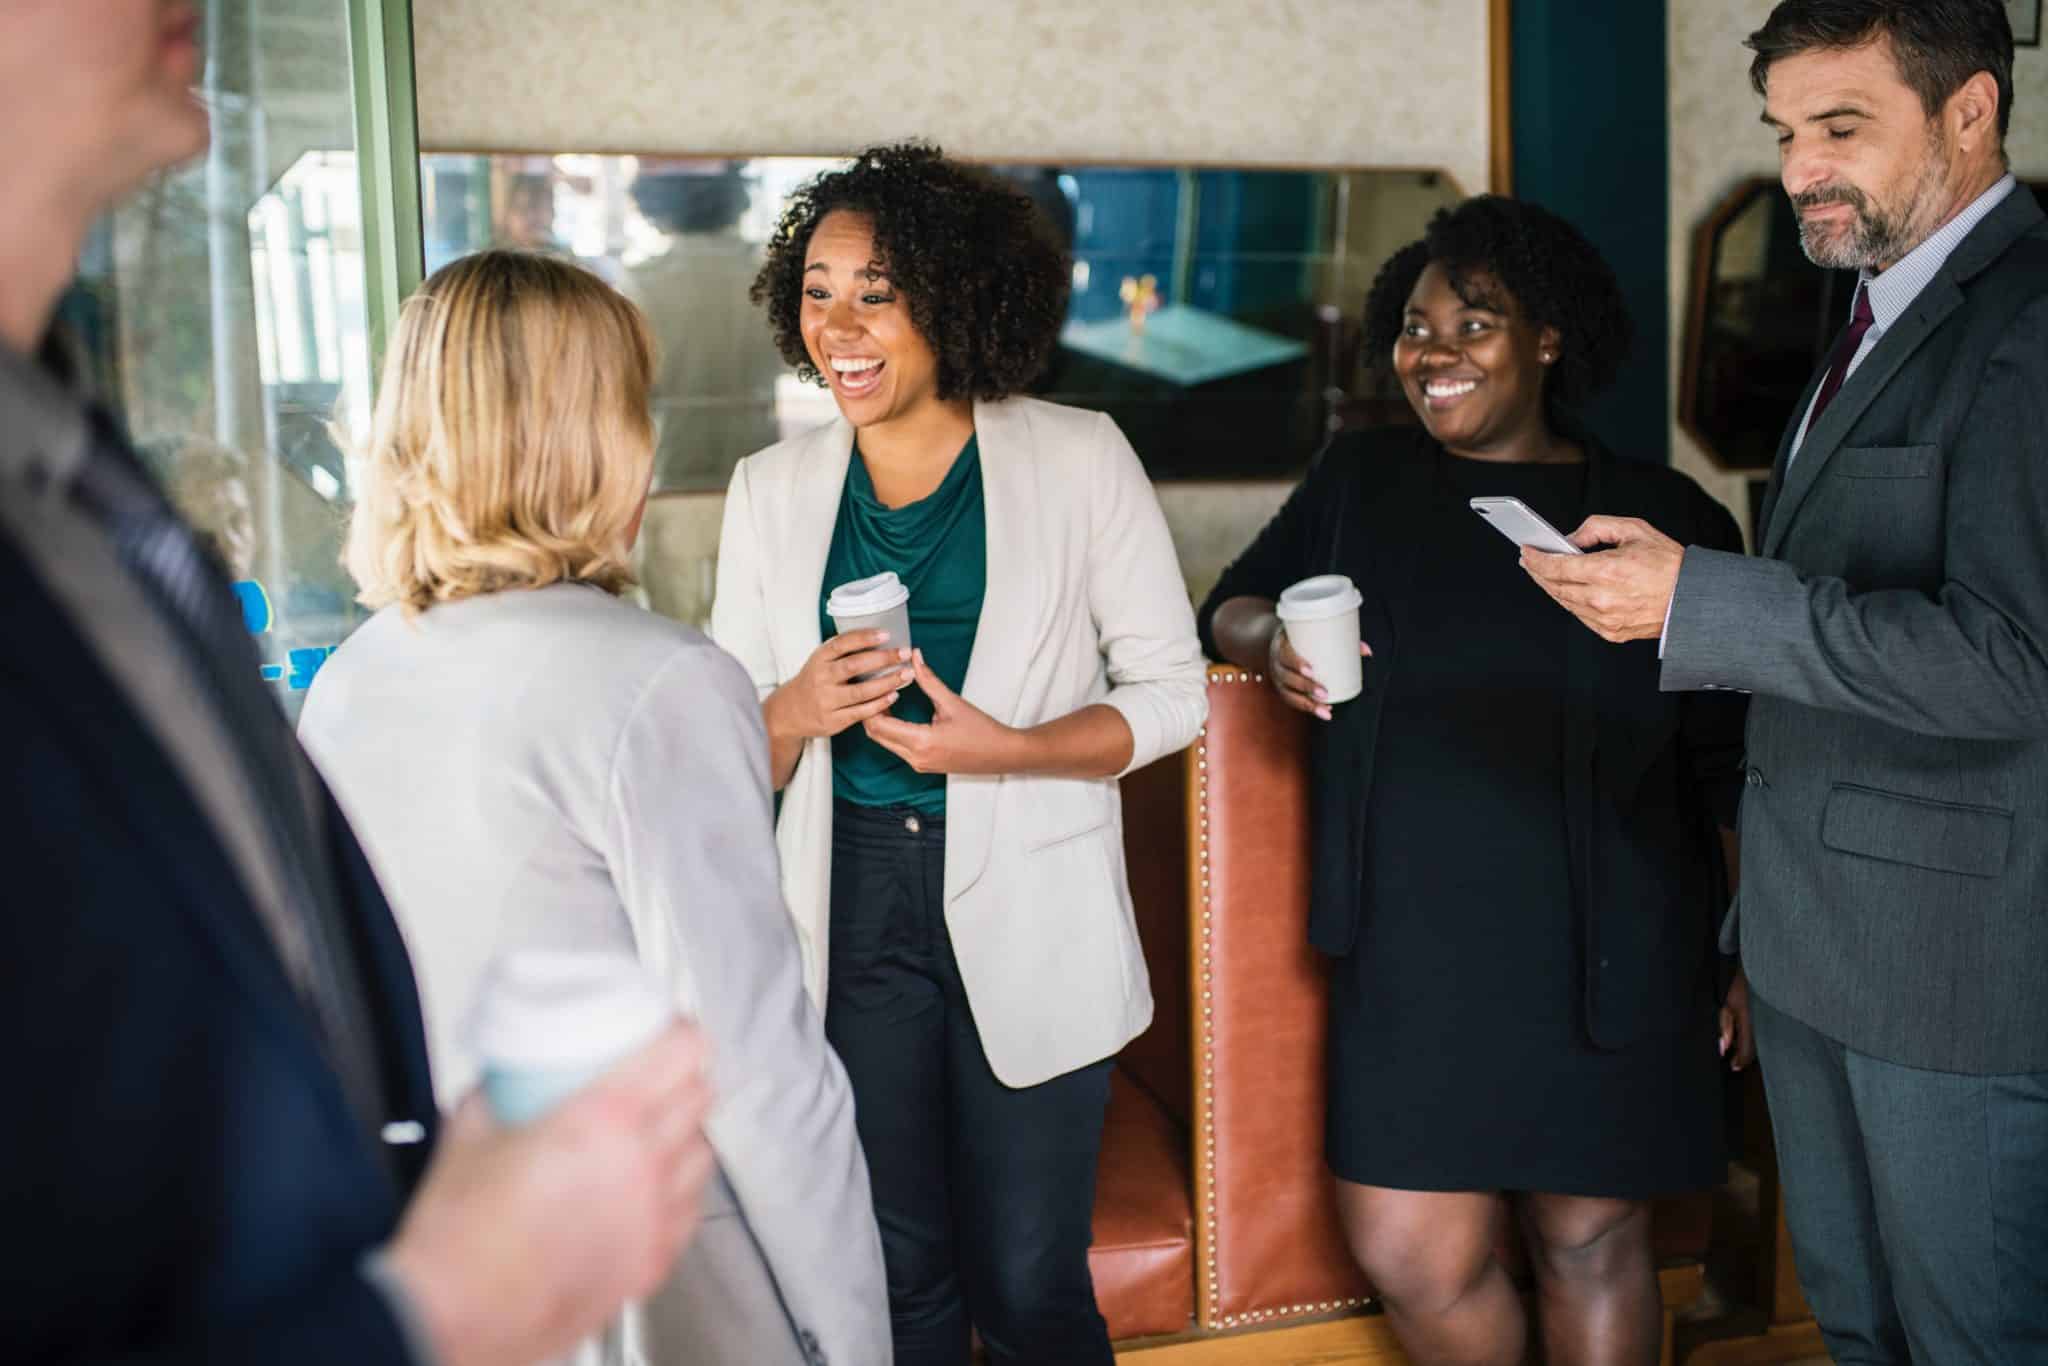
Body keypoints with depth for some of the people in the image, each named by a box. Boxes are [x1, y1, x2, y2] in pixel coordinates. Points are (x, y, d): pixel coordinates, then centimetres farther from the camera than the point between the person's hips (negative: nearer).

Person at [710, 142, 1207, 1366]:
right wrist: (796, 715, -15)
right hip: (853, 912, 3)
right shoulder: (772, 491, 5)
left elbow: (1171, 690, -1)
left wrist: (1006, 748, -18)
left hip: (1029, 917, -2)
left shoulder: (1078, 460, -3)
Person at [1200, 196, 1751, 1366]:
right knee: (1413, 1256, 0)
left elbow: (1734, 765, 5)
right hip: (1417, 951, 2)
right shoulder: (1361, 479, 9)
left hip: (1602, 957, -1)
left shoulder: (1668, 518, 2)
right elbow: (1228, 608, 14)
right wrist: (1269, 637, -9)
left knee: (1593, 1242, 8)